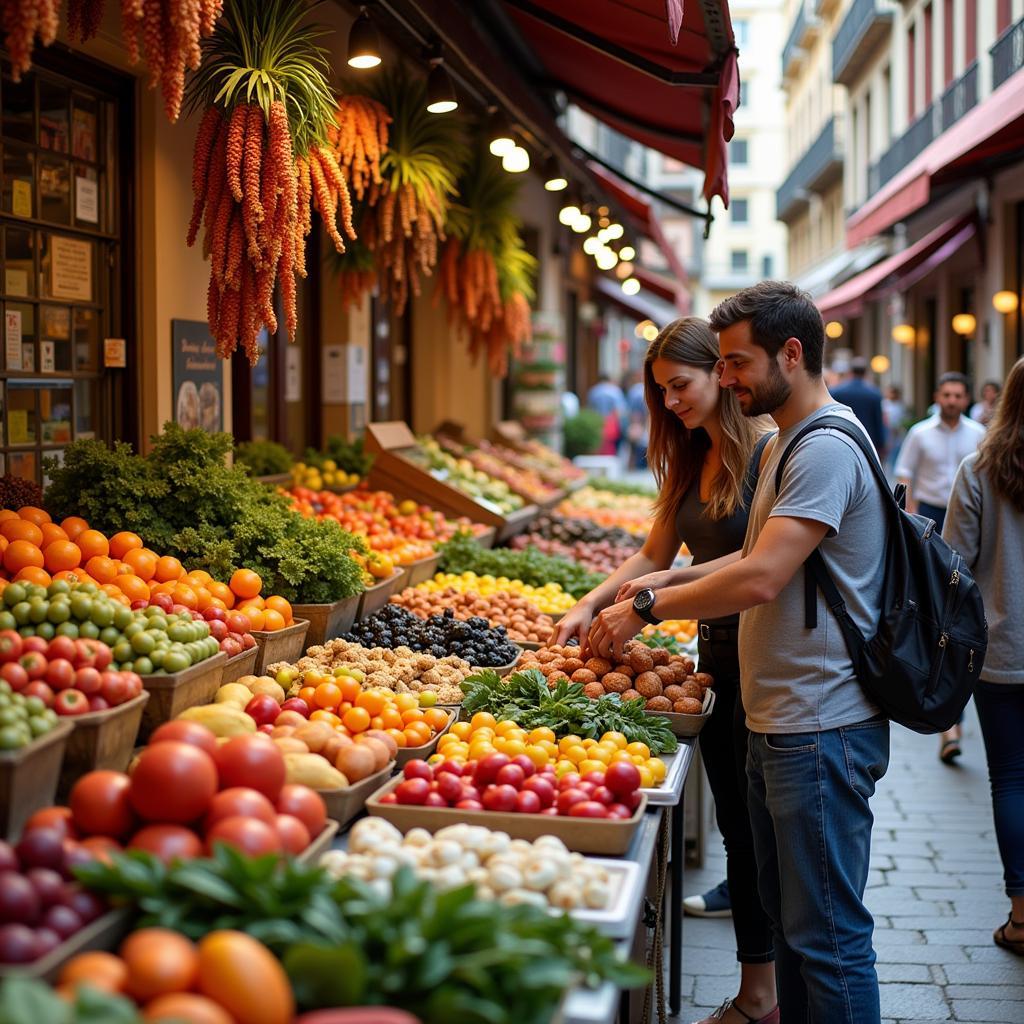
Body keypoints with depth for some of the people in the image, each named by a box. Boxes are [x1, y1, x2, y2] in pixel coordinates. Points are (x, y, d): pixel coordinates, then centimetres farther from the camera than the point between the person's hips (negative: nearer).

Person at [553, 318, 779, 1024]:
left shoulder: (767, 451, -12)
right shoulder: (690, 460, 13)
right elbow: (652, 554, 15)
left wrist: (671, 582, -22)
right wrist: (590, 604, 3)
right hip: (717, 654, 8)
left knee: (760, 826, -1)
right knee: (735, 825, 12)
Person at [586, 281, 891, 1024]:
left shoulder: (826, 449, -18)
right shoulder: (787, 442, 16)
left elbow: (761, 578, -25)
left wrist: (647, 610, -15)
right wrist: (665, 584, 8)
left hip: (820, 730, -11)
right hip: (778, 719, 11)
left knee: (827, 934, -2)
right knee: (788, 913, 20)